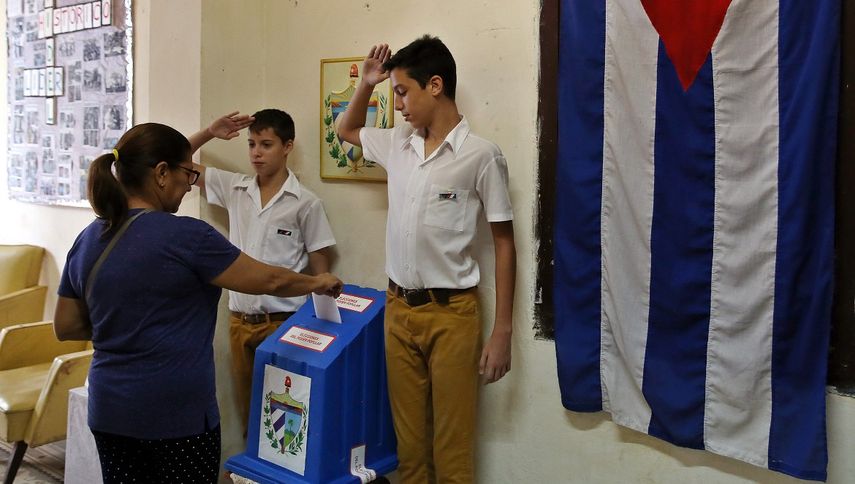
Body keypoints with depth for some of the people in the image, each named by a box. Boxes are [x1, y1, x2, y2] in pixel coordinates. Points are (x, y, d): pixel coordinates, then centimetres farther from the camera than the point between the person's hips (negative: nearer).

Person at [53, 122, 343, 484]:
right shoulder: (185, 236, -17)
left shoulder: (87, 240, 2)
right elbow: (269, 280, -9)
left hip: (109, 411, 6)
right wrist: (317, 283, 8)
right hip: (177, 412, -6)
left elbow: (65, 327, 10)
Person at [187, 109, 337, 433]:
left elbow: (320, 269, -3)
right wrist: (209, 133, -5)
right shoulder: (234, 188, 4)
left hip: (283, 321, -4)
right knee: (246, 406, 14)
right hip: (239, 319, 4)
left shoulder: (306, 203, -7)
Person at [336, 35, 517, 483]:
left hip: (451, 313, -5)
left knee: (452, 446, 4)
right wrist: (366, 84, 10)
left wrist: (502, 331, -9)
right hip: (398, 309, 5)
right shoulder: (397, 145, 7)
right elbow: (347, 131, 28)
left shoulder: (481, 155, -10)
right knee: (408, 438, 15)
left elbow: (504, 243, -7)